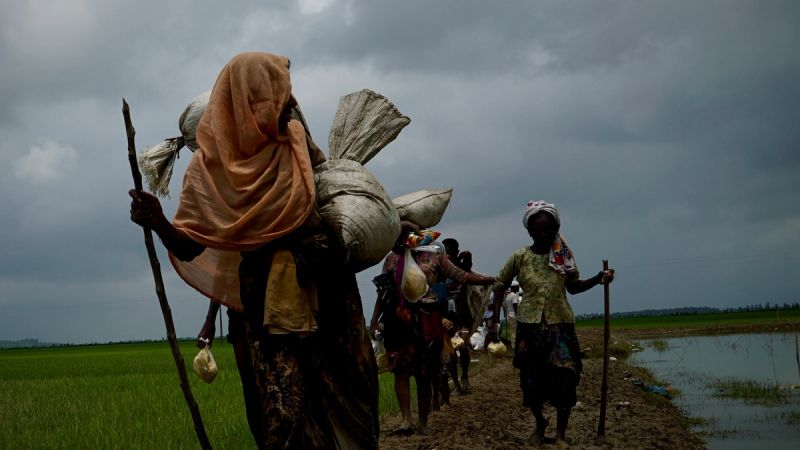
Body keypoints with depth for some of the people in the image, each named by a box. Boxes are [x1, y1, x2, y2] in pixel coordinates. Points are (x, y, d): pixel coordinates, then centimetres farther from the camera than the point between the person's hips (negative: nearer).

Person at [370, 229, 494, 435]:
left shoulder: (435, 256, 5)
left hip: (426, 321, -1)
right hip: (399, 320, 1)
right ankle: (406, 420, -10)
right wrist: (374, 321, 4)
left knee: (424, 374, 4)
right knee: (401, 369, -10)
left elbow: (460, 276, 2)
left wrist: (494, 280, -7)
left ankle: (423, 423, 13)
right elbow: (383, 292, 10)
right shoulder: (392, 258, 9)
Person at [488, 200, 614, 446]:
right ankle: (540, 422, 32)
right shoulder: (520, 257, -4)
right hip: (530, 325, 0)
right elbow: (500, 285, 5)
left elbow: (573, 286, 10)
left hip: (561, 324, 0)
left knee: (565, 379, -8)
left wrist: (598, 279, -6)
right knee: (531, 380, 6)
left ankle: (560, 434, 5)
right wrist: (495, 320, -2)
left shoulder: (563, 255, 0)